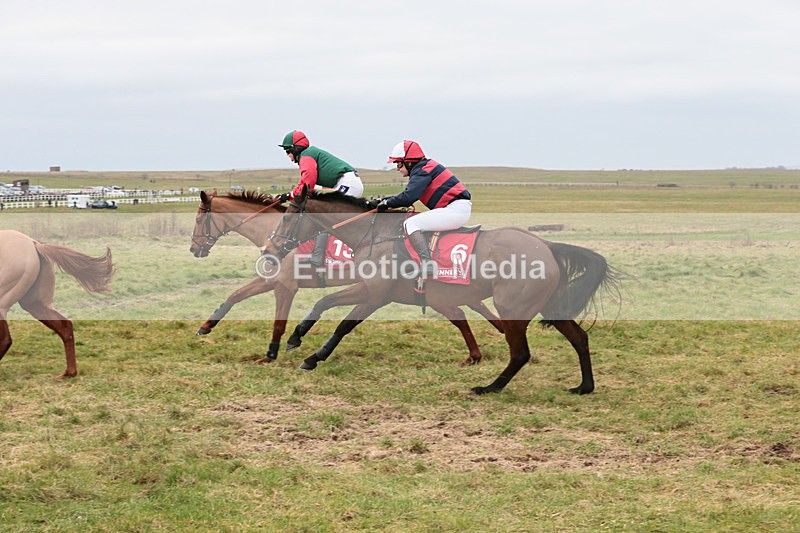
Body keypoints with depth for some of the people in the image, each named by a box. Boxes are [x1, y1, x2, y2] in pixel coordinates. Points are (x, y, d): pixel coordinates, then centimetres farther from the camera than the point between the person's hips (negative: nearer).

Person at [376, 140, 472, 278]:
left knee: (410, 224, -17)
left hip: (456, 209, -11)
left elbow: (408, 197, -22)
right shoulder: (422, 169, 21)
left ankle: (428, 266, -27)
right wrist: (384, 200, 16)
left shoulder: (422, 171, -10)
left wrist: (388, 203, -8)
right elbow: (408, 196, 25)